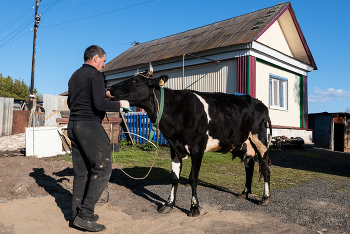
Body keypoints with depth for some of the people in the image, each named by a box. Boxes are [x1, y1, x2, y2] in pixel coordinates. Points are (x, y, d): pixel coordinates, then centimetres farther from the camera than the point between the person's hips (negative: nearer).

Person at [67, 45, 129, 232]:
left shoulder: (75, 75, 19)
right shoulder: (95, 74, -8)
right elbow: (99, 104, -20)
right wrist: (120, 104, -4)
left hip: (73, 125, 9)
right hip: (90, 126, -9)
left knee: (81, 171, 12)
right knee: (102, 169, -4)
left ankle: (77, 213, 18)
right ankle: (85, 215, -4)